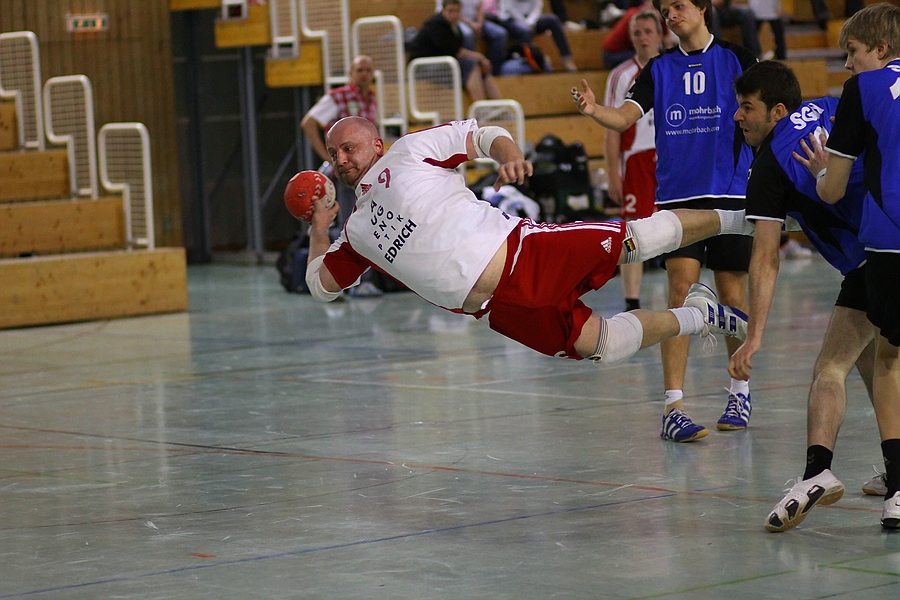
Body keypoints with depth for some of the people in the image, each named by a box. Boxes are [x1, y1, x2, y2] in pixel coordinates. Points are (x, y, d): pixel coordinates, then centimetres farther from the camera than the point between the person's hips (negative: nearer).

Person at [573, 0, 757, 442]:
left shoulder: (737, 59, 3)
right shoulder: (659, 68, 9)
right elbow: (625, 116, -3)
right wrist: (593, 110, -24)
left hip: (731, 194, -1)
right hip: (676, 195, 1)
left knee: (732, 296, 4)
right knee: (681, 290, -11)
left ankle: (740, 391, 25)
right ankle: (673, 407, -12)